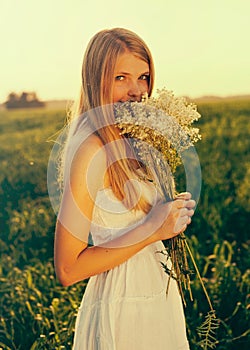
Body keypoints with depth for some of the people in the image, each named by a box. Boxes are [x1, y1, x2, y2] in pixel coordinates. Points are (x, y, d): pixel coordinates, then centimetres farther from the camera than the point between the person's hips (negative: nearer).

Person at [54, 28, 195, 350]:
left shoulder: (130, 139, 4)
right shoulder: (90, 148, -21)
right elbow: (67, 269, -22)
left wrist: (173, 215, -2)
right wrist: (152, 229, -24)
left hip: (158, 296, 8)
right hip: (121, 308, -8)